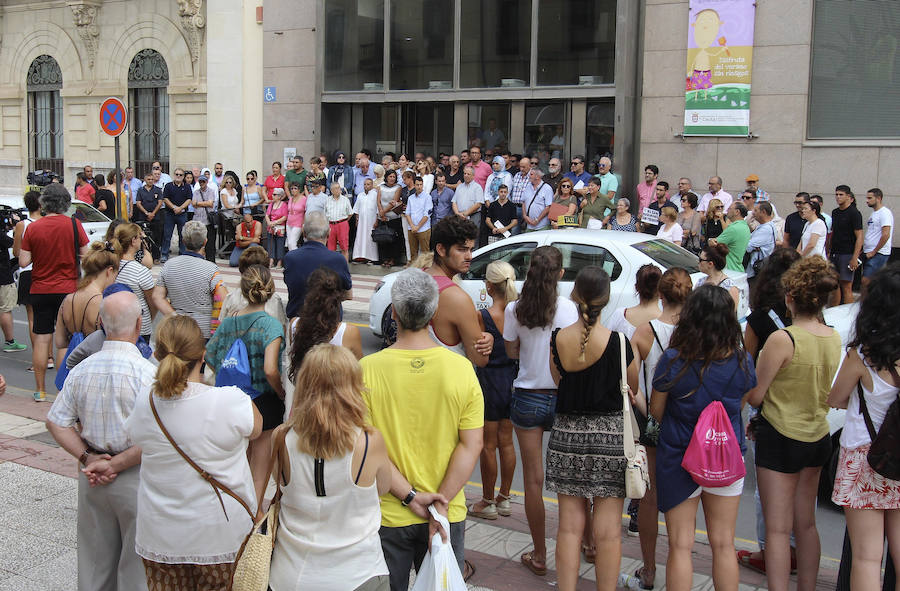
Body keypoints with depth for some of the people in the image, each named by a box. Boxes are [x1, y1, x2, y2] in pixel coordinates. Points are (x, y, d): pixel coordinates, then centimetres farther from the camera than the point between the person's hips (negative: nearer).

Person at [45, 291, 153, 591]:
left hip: (91, 478, 6)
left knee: (95, 558, 21)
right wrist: (115, 465, -15)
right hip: (135, 478, -5)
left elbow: (55, 422, 3)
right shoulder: (146, 371, -19)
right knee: (137, 565, 9)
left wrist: (87, 458, -2)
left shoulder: (81, 370, -2)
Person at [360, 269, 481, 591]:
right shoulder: (461, 368, -10)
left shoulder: (367, 369, -14)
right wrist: (441, 503, -10)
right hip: (448, 515, 1)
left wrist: (409, 496, -13)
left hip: (387, 514, -1)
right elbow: (471, 444, -11)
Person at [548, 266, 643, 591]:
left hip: (567, 433, 3)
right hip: (610, 435, -2)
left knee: (569, 525, 12)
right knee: (608, 530, 7)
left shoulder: (557, 339, -6)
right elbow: (633, 390, 2)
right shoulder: (618, 342, -14)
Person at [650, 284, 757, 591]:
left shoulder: (673, 359, -17)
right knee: (723, 545, 15)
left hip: (678, 459, -2)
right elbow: (742, 404, 7)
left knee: (680, 546, 8)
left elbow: (656, 411, -6)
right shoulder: (742, 361, -9)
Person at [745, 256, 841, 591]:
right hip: (818, 437, 7)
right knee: (806, 524, 19)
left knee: (778, 529, 1)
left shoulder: (782, 339, -21)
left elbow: (754, 396, -16)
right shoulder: (834, 338, 0)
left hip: (780, 438, -7)